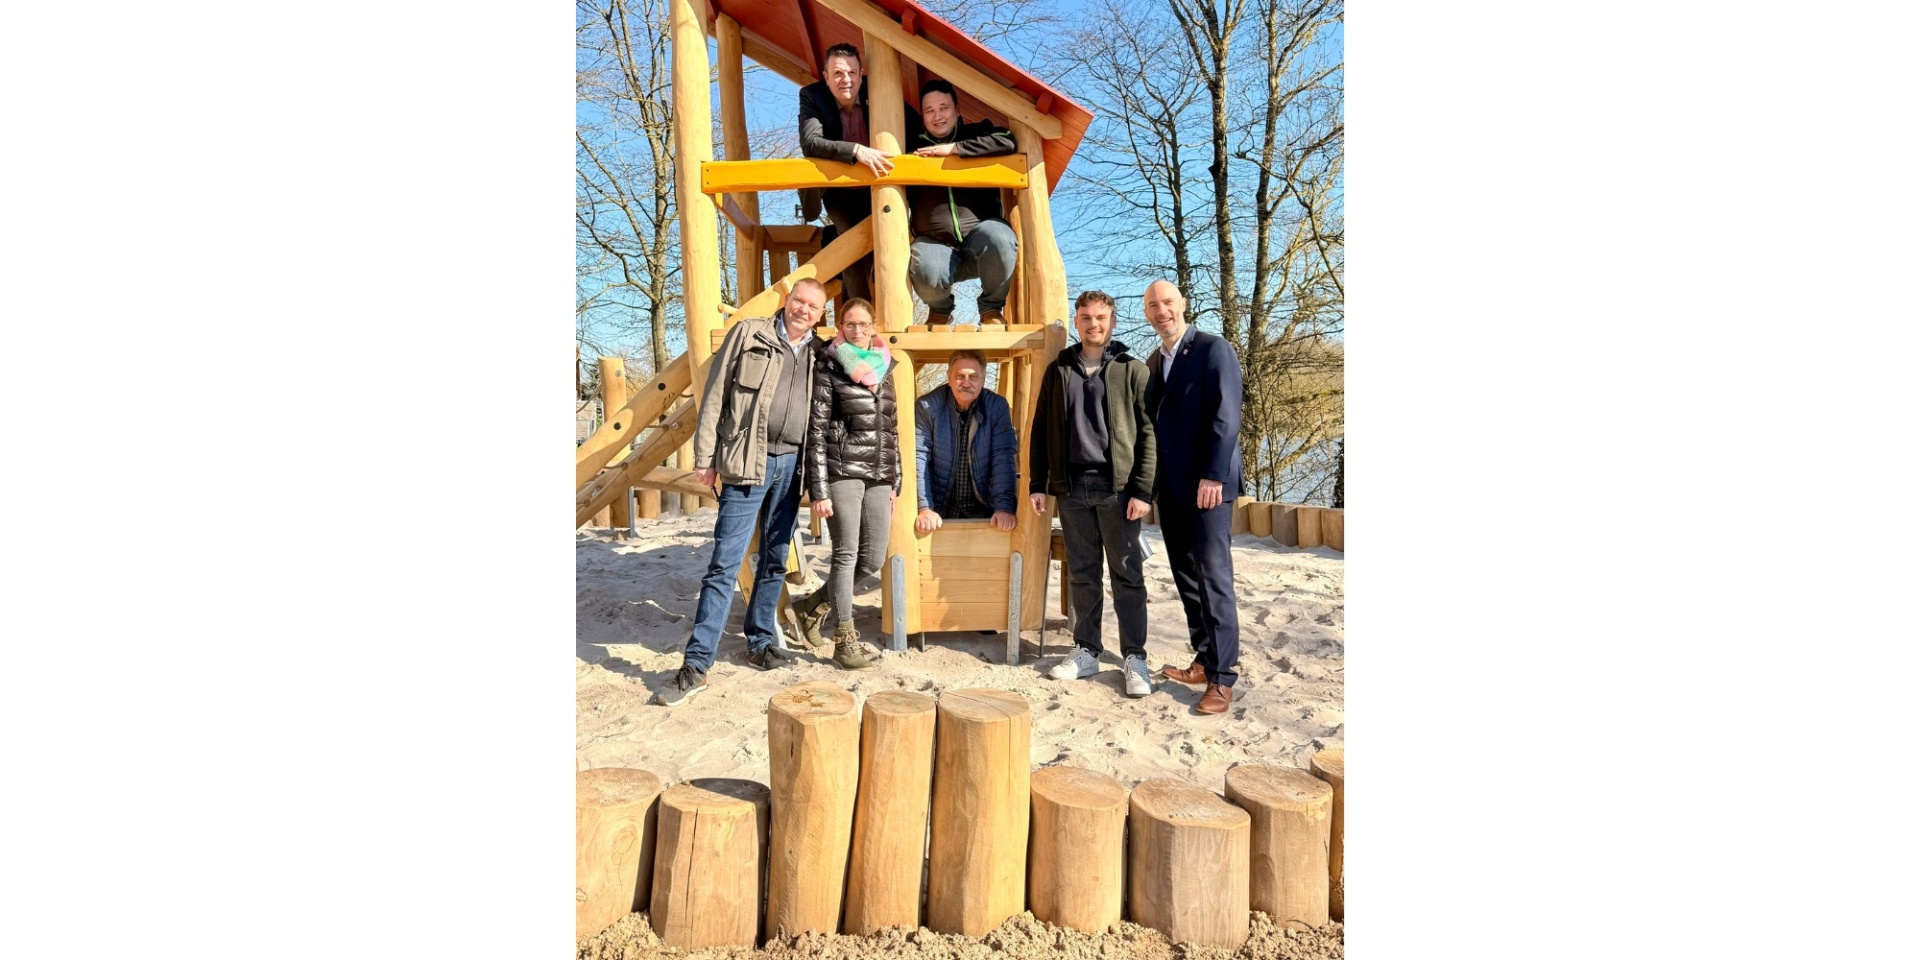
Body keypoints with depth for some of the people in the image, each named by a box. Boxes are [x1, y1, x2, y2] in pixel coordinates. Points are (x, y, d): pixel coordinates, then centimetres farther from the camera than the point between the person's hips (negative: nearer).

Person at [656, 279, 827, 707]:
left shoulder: (817, 354, 12)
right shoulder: (749, 333, 1)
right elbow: (714, 394, -2)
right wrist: (705, 456, -6)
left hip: (791, 464, 5)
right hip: (748, 462, -4)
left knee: (775, 561, 12)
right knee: (725, 563, -5)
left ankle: (759, 644, 27)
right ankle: (695, 665, 1)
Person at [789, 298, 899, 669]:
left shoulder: (883, 367, 15)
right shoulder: (828, 368, -1)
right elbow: (816, 431, -6)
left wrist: (895, 481, 15)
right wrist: (818, 490, -11)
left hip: (879, 475, 6)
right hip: (843, 471, -6)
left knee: (873, 559, 6)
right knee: (846, 554, -2)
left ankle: (811, 606, 27)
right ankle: (844, 640, 13)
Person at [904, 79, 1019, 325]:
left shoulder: (976, 133, 10)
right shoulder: (914, 143, 15)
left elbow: (1007, 141, -10)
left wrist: (953, 148, -11)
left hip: (979, 230, 0)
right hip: (934, 241, 1)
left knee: (1000, 239, -34)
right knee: (926, 273, -32)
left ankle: (992, 309, -6)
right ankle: (940, 310, 7)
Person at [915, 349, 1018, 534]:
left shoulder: (997, 406, -3)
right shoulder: (927, 406, -7)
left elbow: (1003, 457, -8)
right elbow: (918, 458, -11)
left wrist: (1004, 506, -18)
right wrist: (924, 508, -20)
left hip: (983, 507, 1)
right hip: (940, 507, -1)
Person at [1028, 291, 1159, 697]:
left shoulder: (1132, 370, 3)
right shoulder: (1059, 370, 12)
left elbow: (1148, 432, -2)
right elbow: (1041, 429, 12)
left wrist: (1143, 489, -10)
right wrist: (1037, 483, 5)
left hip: (1117, 487, -3)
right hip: (1071, 487, 3)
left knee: (1127, 574, 3)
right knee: (1081, 574, 10)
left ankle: (1134, 658, 11)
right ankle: (1086, 651, 21)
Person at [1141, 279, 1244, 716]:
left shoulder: (1214, 350, -5)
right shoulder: (1153, 362, 16)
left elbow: (1226, 417, -14)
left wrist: (1212, 476, -21)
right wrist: (1152, 483, 12)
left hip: (1206, 484, -7)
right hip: (1171, 487, 7)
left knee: (1213, 577, -7)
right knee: (1187, 579, 10)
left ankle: (1222, 677, 0)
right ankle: (1204, 661, 20)